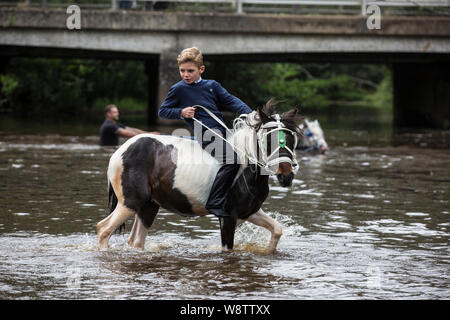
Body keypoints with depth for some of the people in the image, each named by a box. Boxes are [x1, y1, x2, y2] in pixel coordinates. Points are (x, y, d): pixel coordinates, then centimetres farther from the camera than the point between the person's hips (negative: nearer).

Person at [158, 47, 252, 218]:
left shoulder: (212, 85, 15)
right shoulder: (178, 90, 3)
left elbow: (230, 101, 13)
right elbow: (162, 111, 8)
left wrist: (248, 113, -3)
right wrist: (181, 112, -9)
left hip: (221, 130, 7)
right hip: (205, 134, -7)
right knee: (232, 159, -28)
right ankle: (214, 203, -33)